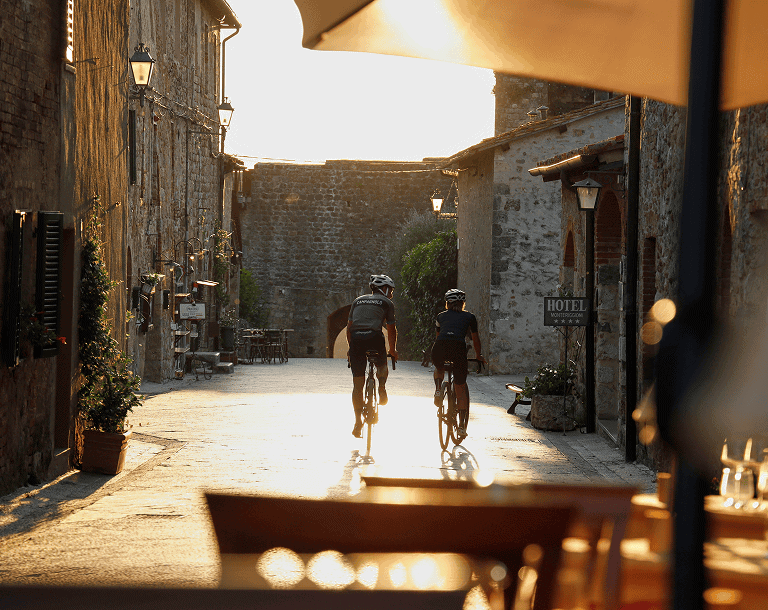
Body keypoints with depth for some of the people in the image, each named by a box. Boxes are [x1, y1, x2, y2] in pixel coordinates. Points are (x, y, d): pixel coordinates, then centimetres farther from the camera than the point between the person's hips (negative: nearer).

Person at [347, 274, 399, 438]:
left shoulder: (357, 301, 25)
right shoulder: (387, 303, 14)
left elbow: (349, 327, 22)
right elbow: (391, 330, 14)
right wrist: (393, 350, 25)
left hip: (356, 340, 3)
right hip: (374, 338, -3)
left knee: (357, 384, 6)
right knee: (382, 366, 29)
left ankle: (358, 422, 3)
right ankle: (382, 387, -2)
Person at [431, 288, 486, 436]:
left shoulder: (441, 316, 28)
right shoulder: (469, 317, 25)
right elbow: (475, 339, 34)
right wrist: (479, 356, 52)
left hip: (440, 347, 1)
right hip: (458, 348, -1)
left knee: (439, 368, 39)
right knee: (461, 387, 13)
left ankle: (438, 389, 10)